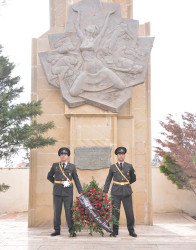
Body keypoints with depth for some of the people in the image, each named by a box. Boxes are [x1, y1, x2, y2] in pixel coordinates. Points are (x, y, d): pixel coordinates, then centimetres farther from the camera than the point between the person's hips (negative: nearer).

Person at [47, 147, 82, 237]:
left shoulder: (72, 166, 6)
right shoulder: (55, 165, 7)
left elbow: (76, 180, 6)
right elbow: (49, 176, 19)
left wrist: (80, 192, 0)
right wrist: (56, 183, 10)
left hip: (68, 192, -1)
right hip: (57, 192, 1)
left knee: (69, 211, -2)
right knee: (57, 212, 6)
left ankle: (71, 231, 4)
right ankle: (57, 230, 15)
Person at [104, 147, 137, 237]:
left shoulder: (129, 166, 7)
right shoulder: (113, 167, 7)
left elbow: (133, 178, 20)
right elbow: (108, 180, 11)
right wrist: (105, 192, 5)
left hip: (127, 192, 0)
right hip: (116, 193, 0)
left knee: (129, 212, 1)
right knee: (115, 212, 2)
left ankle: (131, 230, 15)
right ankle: (115, 231, 14)